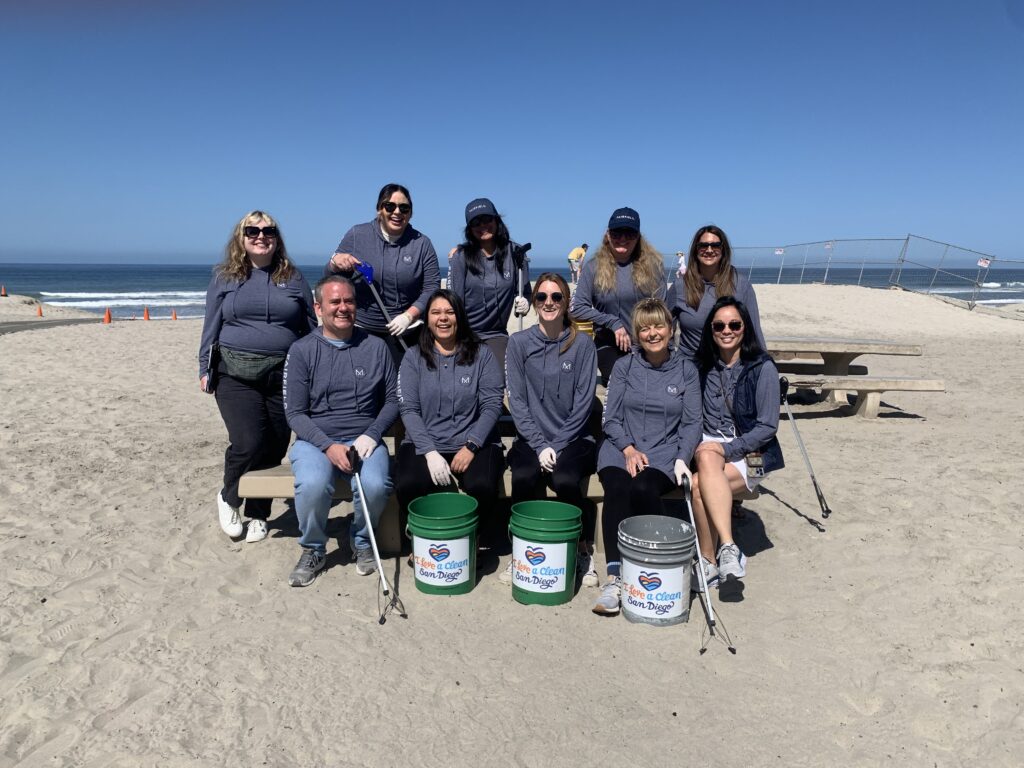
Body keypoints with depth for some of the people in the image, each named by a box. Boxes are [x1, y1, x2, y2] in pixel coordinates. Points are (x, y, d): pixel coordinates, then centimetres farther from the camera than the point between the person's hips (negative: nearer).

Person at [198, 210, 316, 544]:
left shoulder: (293, 278, 9)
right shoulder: (225, 277, 9)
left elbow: (310, 327, 11)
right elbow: (211, 326, 11)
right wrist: (205, 369, 6)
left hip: (284, 376, 2)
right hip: (236, 375, -1)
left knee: (274, 448, 4)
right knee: (247, 443, -14)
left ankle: (258, 514, 23)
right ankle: (228, 498, 16)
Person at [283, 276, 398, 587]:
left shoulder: (376, 347, 7)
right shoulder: (301, 351, 2)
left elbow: (393, 399, 8)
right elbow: (295, 412, -1)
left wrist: (372, 435, -9)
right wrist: (329, 446, -15)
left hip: (365, 441, 1)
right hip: (315, 441, 0)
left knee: (375, 485, -29)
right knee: (313, 484, -32)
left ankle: (362, 541, 5)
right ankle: (313, 550, 0)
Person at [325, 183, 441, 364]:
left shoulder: (422, 243, 1)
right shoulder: (356, 235, 2)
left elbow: (432, 287, -1)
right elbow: (329, 280, 7)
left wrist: (409, 316, -14)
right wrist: (335, 263, -16)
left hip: (404, 334, 0)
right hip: (360, 331, 0)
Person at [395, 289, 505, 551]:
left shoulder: (481, 355, 7)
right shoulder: (413, 358, 8)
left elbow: (492, 405, -1)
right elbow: (408, 409, -1)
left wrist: (471, 446, -15)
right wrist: (429, 451, -15)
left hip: (474, 443, 0)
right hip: (424, 444, 1)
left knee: (481, 486, -30)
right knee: (408, 486, -29)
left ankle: (478, 543, -1)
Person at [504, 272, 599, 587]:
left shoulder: (583, 344, 2)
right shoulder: (519, 342, 4)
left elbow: (583, 402, -2)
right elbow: (517, 400, -1)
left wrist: (557, 446, -11)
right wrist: (540, 446, -12)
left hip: (573, 438, -1)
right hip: (531, 437, 1)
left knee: (565, 481, -29)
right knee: (524, 478, -29)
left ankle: (583, 550, -3)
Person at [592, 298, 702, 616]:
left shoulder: (686, 370, 9)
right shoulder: (624, 366, 10)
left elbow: (692, 423, 6)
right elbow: (611, 418, 6)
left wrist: (682, 459, -9)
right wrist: (629, 449, -10)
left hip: (664, 453, -1)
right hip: (620, 448, 1)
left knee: (644, 489, -33)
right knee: (617, 490, -31)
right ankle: (615, 576, -30)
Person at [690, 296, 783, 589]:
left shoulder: (762, 368, -6)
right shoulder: (705, 367, 8)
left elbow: (767, 427, -8)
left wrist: (727, 448, -18)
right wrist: (701, 447, -7)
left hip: (751, 453, -3)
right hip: (711, 445, 3)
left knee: (698, 484, -31)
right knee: (707, 459, -35)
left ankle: (709, 563, -19)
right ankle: (728, 546, -35)